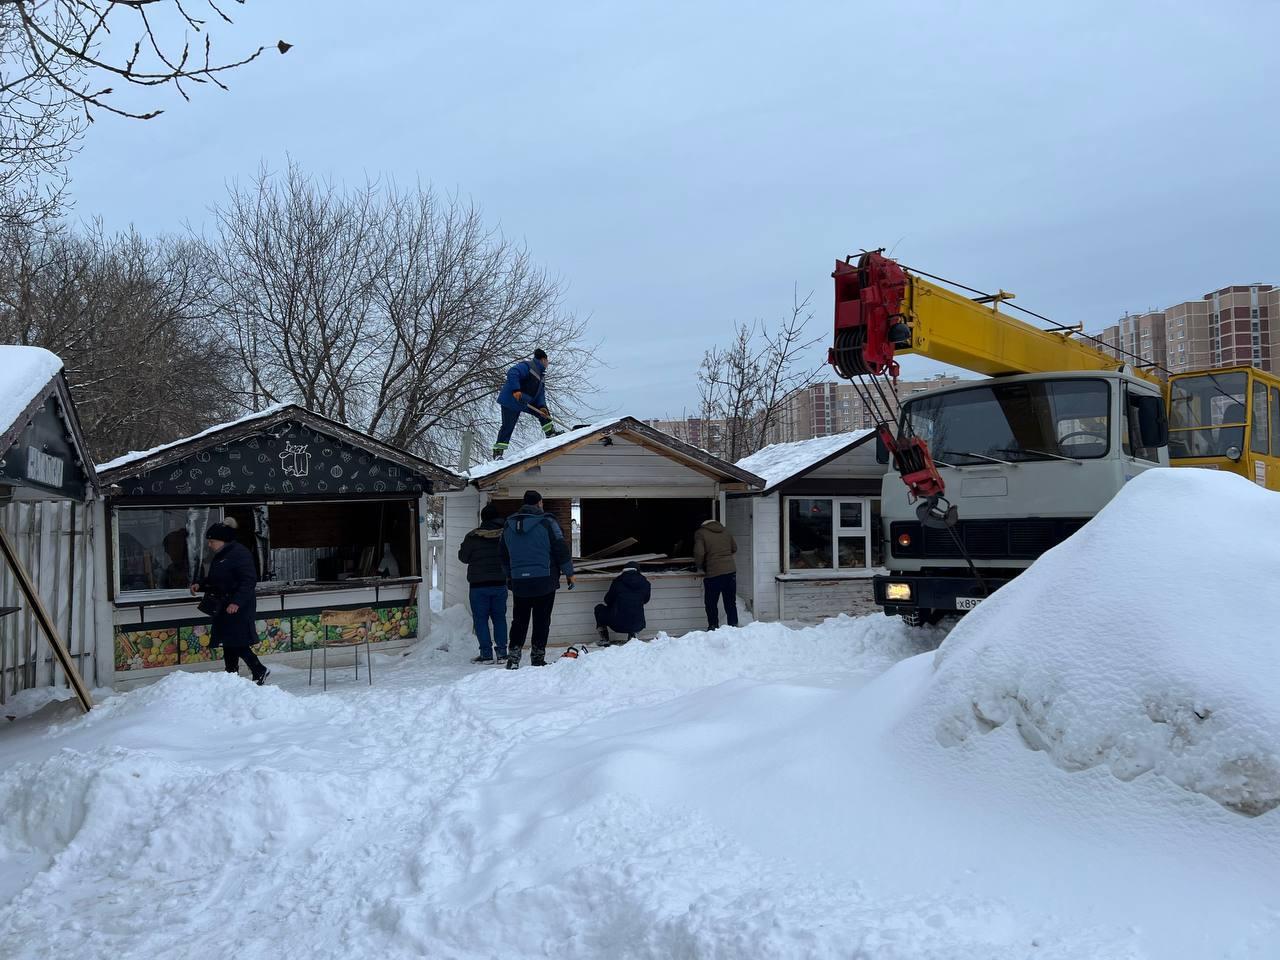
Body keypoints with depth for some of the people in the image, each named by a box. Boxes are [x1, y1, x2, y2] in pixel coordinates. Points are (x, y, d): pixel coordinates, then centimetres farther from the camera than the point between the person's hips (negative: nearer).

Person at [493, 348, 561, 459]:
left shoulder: (541, 375, 15)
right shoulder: (527, 366, -14)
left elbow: (541, 393, 10)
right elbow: (512, 374, -28)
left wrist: (541, 406, -7)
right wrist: (516, 390, -37)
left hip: (526, 402, 9)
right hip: (511, 401, -9)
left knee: (544, 412, 6)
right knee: (508, 427, -9)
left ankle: (551, 433, 17)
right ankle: (497, 452, -4)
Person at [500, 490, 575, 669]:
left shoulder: (508, 525, 9)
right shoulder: (547, 522, -8)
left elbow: (504, 555, 17)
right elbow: (561, 550, -7)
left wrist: (510, 576, 28)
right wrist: (570, 573, 3)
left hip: (518, 582, 4)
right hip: (544, 581, -4)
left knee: (519, 620, 11)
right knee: (541, 621, 4)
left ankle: (513, 658, 3)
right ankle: (537, 658, 5)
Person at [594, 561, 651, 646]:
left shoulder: (618, 582, -5)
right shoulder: (645, 584, 1)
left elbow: (607, 600, 8)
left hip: (618, 625, -3)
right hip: (637, 626, 3)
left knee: (599, 608, 24)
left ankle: (604, 639, 18)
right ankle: (632, 635, 17)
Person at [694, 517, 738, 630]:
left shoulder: (700, 533, -3)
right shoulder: (725, 531, 12)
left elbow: (699, 553, -13)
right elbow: (734, 548, 19)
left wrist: (700, 567, 4)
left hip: (713, 573, -5)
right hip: (730, 570, 5)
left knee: (711, 604, 9)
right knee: (731, 603, 12)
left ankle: (713, 628, 10)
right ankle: (733, 626, 12)